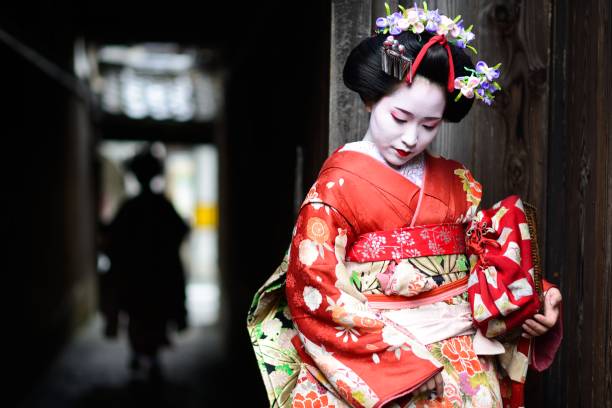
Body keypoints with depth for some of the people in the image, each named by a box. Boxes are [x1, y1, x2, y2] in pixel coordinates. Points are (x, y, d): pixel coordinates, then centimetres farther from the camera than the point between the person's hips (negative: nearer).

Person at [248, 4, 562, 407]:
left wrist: (536, 301, -6)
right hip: (374, 365, -4)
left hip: (464, 355, 4)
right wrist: (400, 345, -14)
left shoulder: (458, 184, 9)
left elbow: (489, 262, 13)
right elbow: (313, 289, -10)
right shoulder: (337, 185, -5)